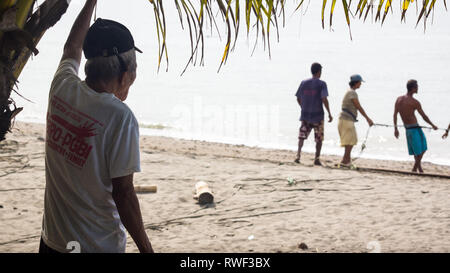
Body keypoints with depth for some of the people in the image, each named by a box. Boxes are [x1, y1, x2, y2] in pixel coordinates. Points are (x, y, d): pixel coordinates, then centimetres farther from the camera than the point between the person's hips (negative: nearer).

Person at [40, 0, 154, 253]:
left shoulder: (62, 89, -3)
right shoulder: (120, 117, -21)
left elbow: (72, 49, 21)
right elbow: (123, 193, -18)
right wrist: (147, 249, -10)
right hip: (98, 246, -6)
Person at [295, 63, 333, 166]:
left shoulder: (304, 83, 5)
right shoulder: (321, 84, -7)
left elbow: (298, 98, 9)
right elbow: (324, 99, -16)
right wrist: (329, 114, -11)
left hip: (305, 115, 3)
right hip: (318, 115, -3)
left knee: (302, 136, 5)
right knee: (319, 139, 10)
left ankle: (298, 155, -15)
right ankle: (317, 159, 9)